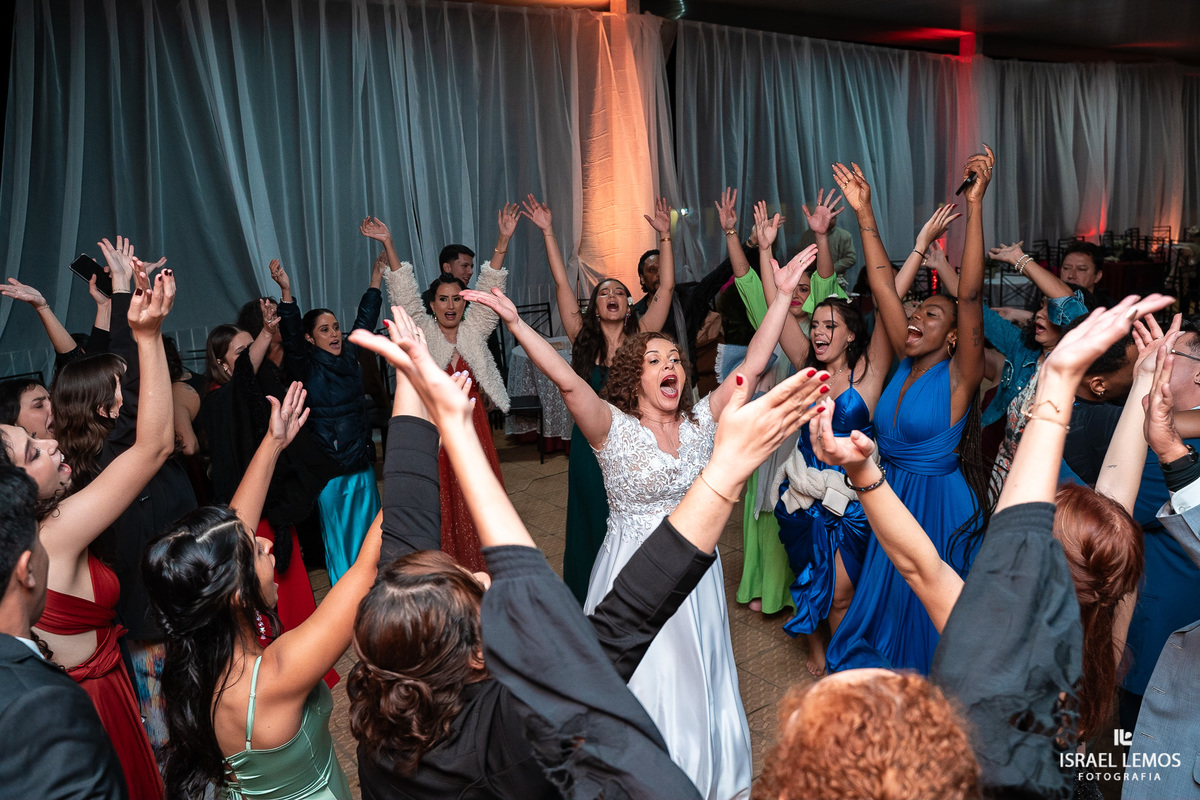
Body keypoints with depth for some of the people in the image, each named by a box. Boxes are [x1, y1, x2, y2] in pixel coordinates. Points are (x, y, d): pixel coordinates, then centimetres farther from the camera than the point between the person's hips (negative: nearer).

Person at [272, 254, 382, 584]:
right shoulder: (306, 368, -10)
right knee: (339, 541, 5)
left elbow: (364, 321, 17)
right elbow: (291, 337, -27)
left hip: (362, 463, 6)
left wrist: (375, 281, 21)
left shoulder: (349, 355, 6)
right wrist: (286, 291, -39)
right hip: (331, 469, -6)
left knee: (369, 534, 15)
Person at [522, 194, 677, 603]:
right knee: (594, 523, 13)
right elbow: (561, 284, -4)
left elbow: (666, 286, -5)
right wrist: (548, 233, -7)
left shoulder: (641, 336, -1)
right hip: (591, 445, 0)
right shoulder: (583, 339, -1)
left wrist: (664, 236, -10)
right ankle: (592, 599, 30)